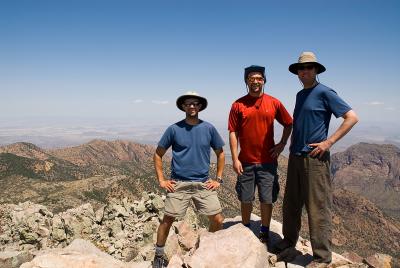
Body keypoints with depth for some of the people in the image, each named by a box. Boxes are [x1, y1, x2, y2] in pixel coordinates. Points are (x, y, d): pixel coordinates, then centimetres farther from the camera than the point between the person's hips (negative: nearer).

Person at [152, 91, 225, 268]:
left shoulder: (208, 129, 1)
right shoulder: (174, 129, -3)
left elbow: (220, 154, 11)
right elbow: (158, 154, 4)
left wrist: (218, 179, 6)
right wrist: (161, 180, -1)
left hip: (203, 184, 2)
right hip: (178, 184, -1)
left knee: (218, 221, 2)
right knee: (167, 220, 3)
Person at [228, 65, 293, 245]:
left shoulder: (273, 103, 2)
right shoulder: (238, 105, -2)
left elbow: (288, 124, 14)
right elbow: (233, 132, -3)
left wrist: (282, 144, 3)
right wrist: (235, 159, -8)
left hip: (268, 161, 1)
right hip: (246, 161, 0)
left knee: (267, 199, 8)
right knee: (245, 199, 11)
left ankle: (264, 233, 25)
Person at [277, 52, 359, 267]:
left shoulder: (325, 93, -7)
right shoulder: (300, 95, 14)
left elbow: (352, 117, -11)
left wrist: (329, 142, -15)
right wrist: (293, 143, 13)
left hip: (315, 158, -7)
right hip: (295, 156, 7)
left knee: (318, 207, 0)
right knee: (291, 203, 16)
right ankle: (289, 239, 34)